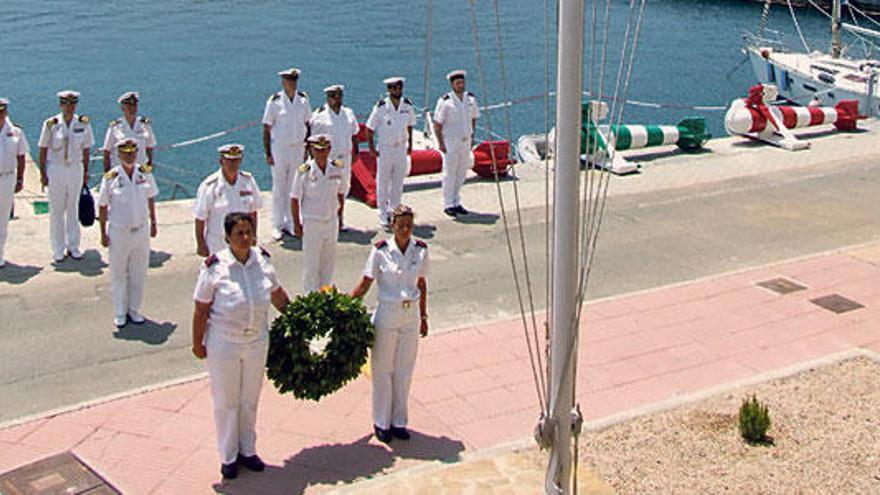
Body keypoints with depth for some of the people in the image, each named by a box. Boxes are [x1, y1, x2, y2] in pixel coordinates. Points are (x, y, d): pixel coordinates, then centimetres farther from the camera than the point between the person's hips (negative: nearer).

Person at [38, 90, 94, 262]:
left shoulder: (83, 123, 0)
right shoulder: (51, 124, -6)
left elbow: (86, 149, 7)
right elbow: (43, 150, -2)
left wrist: (85, 172, 6)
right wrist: (42, 173, -4)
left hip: (76, 169, 2)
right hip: (55, 169, -2)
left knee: (73, 209, 10)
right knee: (56, 210, 4)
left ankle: (73, 246, 20)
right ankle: (58, 249, 13)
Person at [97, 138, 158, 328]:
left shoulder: (146, 173, -3)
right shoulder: (111, 178, -11)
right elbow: (103, 207, -5)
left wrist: (153, 223, 12)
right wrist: (103, 233, -5)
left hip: (141, 230, 3)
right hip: (119, 232, -2)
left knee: (139, 273, 12)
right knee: (119, 274, 10)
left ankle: (134, 310, 28)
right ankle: (120, 313, 24)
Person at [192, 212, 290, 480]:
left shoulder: (262, 261, -5)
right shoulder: (215, 267, -17)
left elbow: (277, 295, 11)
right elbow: (201, 310, -11)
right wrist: (197, 343, -7)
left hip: (257, 342, 4)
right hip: (223, 344, -4)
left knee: (250, 400, 17)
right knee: (226, 402, 10)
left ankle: (247, 450, 36)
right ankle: (228, 456, 28)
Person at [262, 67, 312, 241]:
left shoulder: (303, 99, 2)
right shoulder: (275, 101, -9)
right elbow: (266, 129, -6)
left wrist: (307, 148, 9)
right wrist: (268, 154, -8)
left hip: (298, 148, 3)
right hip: (279, 149, -3)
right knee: (279, 189, 3)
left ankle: (291, 223, 18)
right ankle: (278, 225, 12)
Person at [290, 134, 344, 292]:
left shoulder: (337, 168, -1)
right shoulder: (304, 171, -13)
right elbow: (294, 199, -7)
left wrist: (340, 215, 11)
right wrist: (297, 224, -8)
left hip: (332, 221, 4)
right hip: (311, 222, -4)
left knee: (328, 262, 14)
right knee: (311, 264, 3)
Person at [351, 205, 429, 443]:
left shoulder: (420, 250, -1)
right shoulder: (381, 251, -10)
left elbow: (421, 285, 10)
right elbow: (365, 284, -6)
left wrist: (423, 317, 13)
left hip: (411, 315, 3)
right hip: (387, 314, -3)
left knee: (404, 370, 11)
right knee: (383, 369, 7)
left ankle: (399, 421, 25)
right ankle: (381, 422, 21)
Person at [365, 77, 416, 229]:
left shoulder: (408, 105, 0)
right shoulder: (381, 106, -12)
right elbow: (370, 128, -6)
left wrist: (410, 144, 12)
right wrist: (371, 148, -8)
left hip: (401, 147, 4)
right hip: (384, 149, -4)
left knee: (398, 182, 10)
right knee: (383, 182, 2)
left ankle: (394, 210, 22)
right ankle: (383, 214, 10)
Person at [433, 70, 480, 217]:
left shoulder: (470, 98, 4)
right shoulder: (445, 101, -12)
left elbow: (473, 118, 19)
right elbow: (437, 123, -9)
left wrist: (472, 135, 13)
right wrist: (440, 143, -13)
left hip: (466, 141, 5)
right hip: (450, 142, -5)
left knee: (461, 174, 10)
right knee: (450, 174, -2)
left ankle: (456, 202, 21)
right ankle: (448, 205, 6)